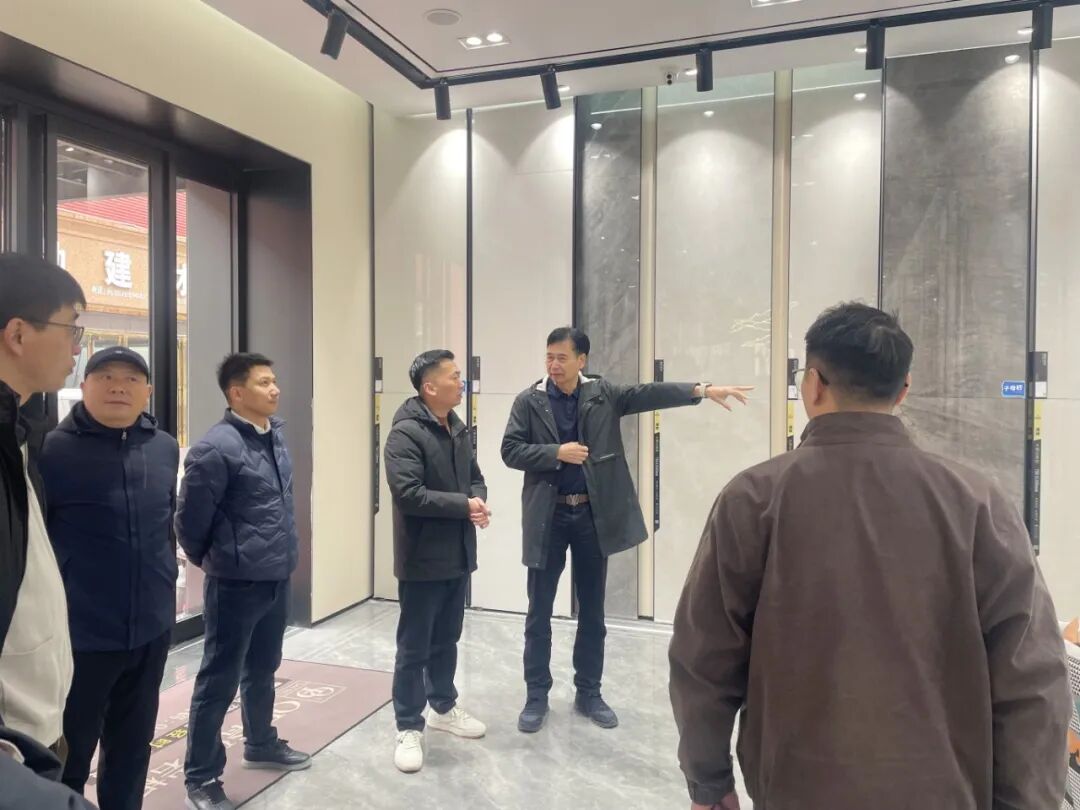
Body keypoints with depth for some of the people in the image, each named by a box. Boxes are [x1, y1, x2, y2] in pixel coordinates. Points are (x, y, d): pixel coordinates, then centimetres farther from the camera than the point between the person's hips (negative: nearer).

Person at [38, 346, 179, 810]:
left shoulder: (165, 448, 4)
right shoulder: (53, 449, -10)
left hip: (152, 628, 5)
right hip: (81, 634, -4)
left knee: (133, 746, 19)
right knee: (68, 754, 11)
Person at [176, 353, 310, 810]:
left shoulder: (275, 435, 4)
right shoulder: (217, 448, -20)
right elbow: (189, 518, -12)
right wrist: (210, 561, 3)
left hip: (277, 578, 7)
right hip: (236, 583, -7)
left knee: (262, 670, 23)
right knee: (220, 681, 6)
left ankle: (261, 745, 42)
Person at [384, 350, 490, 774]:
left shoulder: (458, 429, 9)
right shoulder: (406, 432, -17)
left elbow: (474, 475, 17)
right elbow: (407, 493, -25)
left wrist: (480, 500, -6)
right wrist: (464, 506, -19)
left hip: (458, 555, 8)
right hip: (423, 559, -8)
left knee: (447, 640, 21)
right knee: (414, 647, 5)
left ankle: (443, 707, 38)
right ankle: (409, 728, 19)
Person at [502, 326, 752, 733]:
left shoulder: (602, 394, 2)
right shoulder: (529, 401, -3)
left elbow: (649, 394, -8)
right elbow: (510, 450, -6)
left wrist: (702, 390, -19)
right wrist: (556, 453, -18)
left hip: (593, 515, 2)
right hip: (548, 516, -1)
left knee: (592, 612, 12)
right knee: (539, 613, 7)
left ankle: (588, 693, 27)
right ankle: (536, 696, 23)